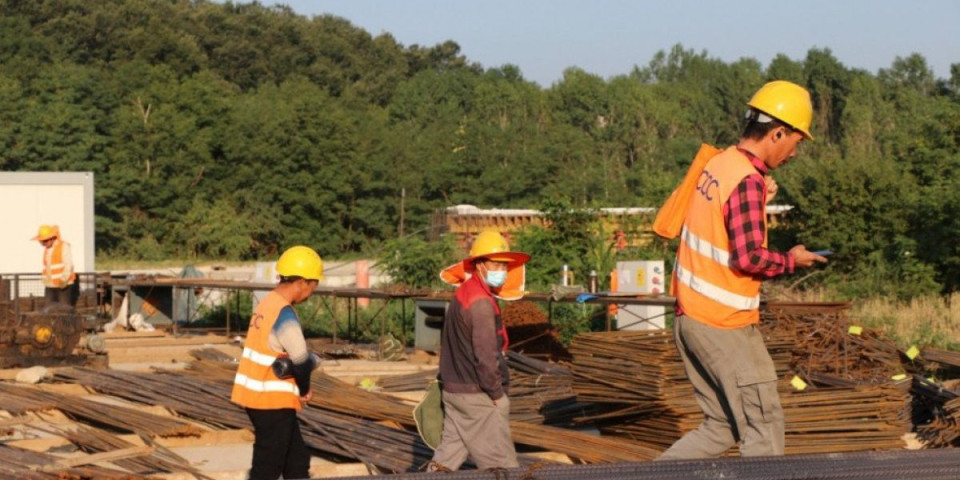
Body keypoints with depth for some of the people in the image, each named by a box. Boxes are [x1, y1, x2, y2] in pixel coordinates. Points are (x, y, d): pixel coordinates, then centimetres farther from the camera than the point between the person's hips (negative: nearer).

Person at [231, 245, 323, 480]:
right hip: (272, 401, -9)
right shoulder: (284, 314, -21)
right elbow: (301, 361, -15)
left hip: (256, 396, 9)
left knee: (297, 460, 18)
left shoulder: (268, 303, 9)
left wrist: (301, 390, 3)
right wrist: (304, 390, 5)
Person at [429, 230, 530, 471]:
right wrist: (498, 394, -11)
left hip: (453, 389, 10)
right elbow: (486, 355, -22)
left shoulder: (463, 293, 12)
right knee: (500, 464, -3)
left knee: (450, 453, 12)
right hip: (477, 396, -10)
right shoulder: (481, 302, -19)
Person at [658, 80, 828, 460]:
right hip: (724, 325, -9)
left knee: (721, 427, 15)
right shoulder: (748, 181, -18)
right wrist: (791, 261, -6)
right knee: (764, 425, 1)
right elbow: (749, 257, -23)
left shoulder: (718, 163, 8)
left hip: (690, 315, 9)